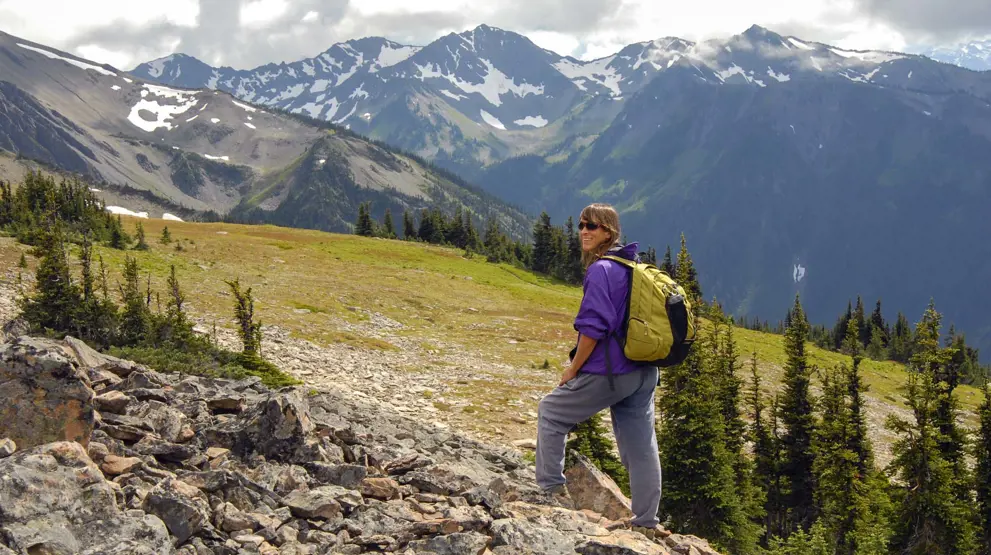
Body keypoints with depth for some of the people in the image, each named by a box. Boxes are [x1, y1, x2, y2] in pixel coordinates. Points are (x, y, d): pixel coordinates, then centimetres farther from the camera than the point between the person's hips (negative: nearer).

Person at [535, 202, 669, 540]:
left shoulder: (601, 270, -15)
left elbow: (593, 327, -19)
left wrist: (573, 369, -8)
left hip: (608, 372, -8)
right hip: (644, 373, 8)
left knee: (551, 413, 11)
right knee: (641, 445, 9)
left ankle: (552, 488, 12)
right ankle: (646, 522, 13)